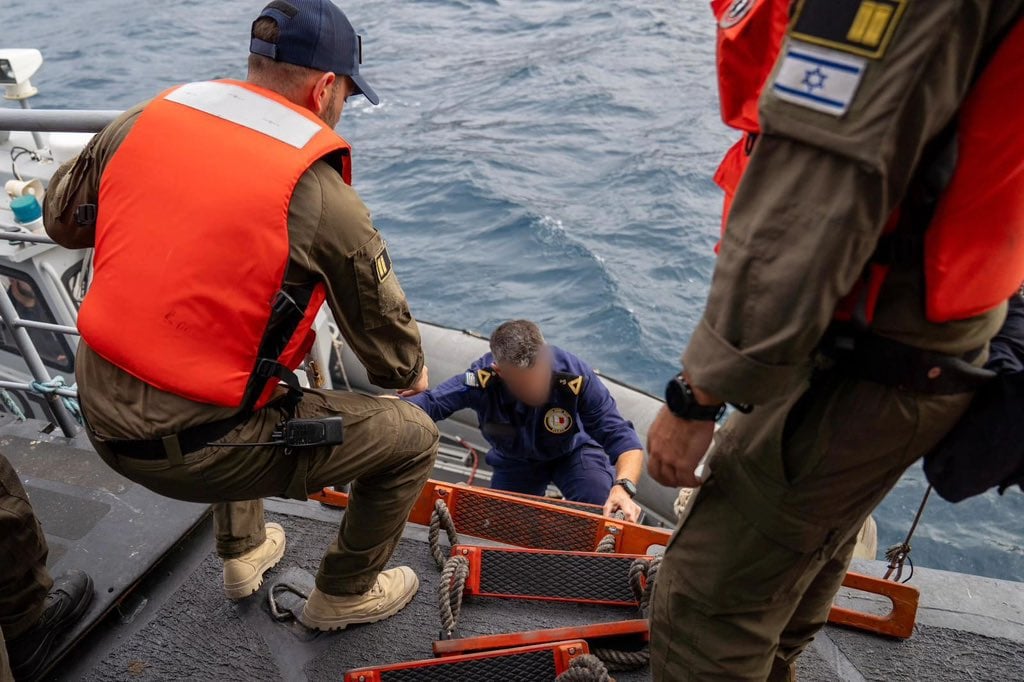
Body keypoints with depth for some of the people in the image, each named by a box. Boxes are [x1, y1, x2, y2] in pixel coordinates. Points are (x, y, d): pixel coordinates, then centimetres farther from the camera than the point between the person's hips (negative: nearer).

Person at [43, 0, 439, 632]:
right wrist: (411, 375, 17)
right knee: (413, 437, 6)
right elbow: (385, 329, -4)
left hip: (100, 414, 8)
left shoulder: (143, 120, -1)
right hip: (192, 449, -7)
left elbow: (64, 218, 17)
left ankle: (243, 552, 50)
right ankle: (345, 593, 31)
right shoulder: (321, 199, -17)